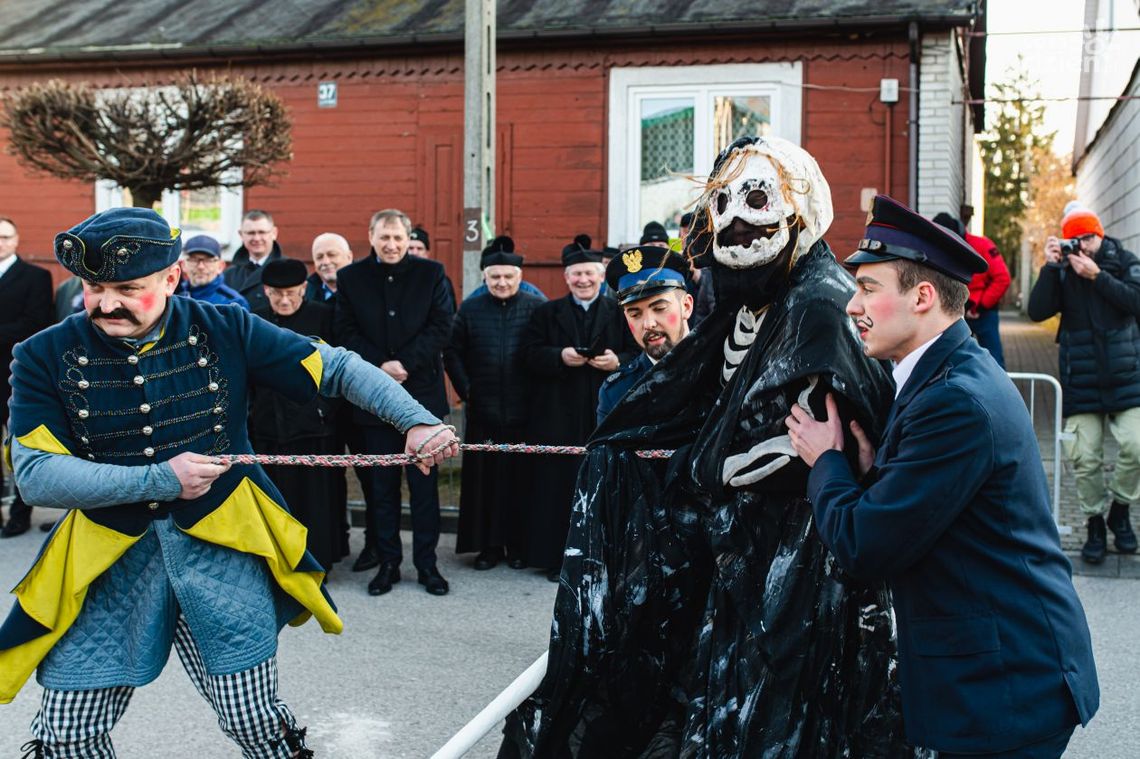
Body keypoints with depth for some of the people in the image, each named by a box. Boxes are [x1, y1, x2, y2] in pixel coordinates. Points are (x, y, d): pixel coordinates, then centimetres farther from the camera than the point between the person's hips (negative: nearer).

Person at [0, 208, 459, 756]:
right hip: (108, 556, 1)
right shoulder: (45, 357, -6)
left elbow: (338, 367, -3)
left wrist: (417, 422, -17)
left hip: (221, 547, -1)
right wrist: (159, 480, -19)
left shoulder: (225, 331, -6)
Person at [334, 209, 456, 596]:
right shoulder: (350, 277, 5)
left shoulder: (431, 273, 2)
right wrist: (379, 365, -13)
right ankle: (387, 562, 16)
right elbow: (345, 332, 0)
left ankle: (426, 562, 12)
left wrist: (406, 364, -14)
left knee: (424, 481, 4)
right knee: (381, 484, 7)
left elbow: (441, 326, -4)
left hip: (422, 391, -1)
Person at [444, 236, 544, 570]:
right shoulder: (470, 310, 6)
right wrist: (466, 389, 1)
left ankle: (518, 544, 16)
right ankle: (489, 544, 15)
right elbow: (452, 353, 10)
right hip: (483, 411, 1)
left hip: (522, 410, -1)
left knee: (520, 476, 5)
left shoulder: (536, 308, 1)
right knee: (484, 477, 5)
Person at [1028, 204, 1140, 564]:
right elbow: (1037, 311, -10)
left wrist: (1097, 276, -19)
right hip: (1081, 381, 0)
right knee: (1084, 459, -1)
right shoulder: (1062, 272, 2)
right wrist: (1050, 267, -16)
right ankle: (1095, 523, 16)